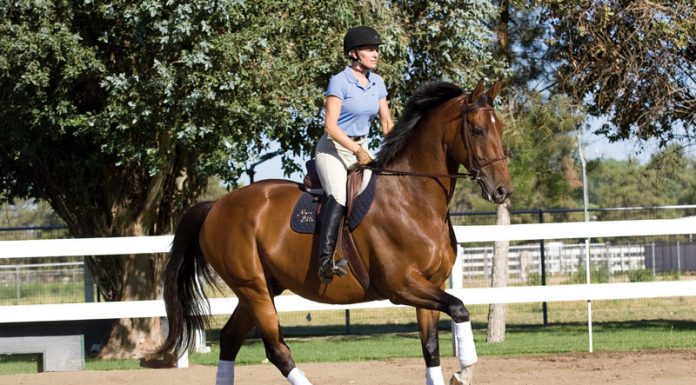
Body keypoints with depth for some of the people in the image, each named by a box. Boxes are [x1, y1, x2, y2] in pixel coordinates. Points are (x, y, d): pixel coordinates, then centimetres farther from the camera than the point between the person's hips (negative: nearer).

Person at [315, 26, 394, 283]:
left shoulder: (377, 83, 8)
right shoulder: (339, 82, -13)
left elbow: (386, 122, 13)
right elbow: (331, 126, -18)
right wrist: (357, 150, -23)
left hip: (361, 149, 8)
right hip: (333, 148, -8)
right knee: (339, 195, -29)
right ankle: (325, 260, -37)